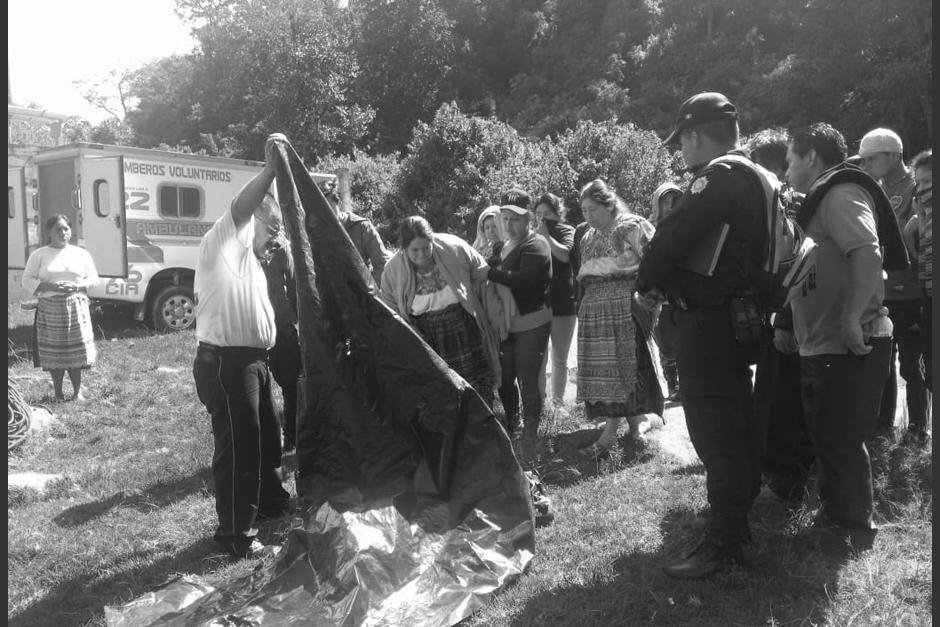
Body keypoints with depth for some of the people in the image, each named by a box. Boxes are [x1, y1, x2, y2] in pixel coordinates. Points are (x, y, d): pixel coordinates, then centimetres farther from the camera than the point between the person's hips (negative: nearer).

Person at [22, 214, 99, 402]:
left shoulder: (81, 253, 11)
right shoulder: (39, 255, 6)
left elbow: (93, 278, 10)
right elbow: (27, 280, 2)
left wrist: (77, 286, -10)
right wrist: (49, 286, -14)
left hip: (77, 307, 1)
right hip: (50, 308, -1)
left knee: (77, 349, -1)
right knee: (54, 352, 0)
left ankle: (77, 392, 10)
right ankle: (58, 393, 11)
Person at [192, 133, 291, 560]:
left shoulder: (248, 259, 22)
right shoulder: (222, 241, -7)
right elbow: (241, 207, -26)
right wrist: (269, 171, -34)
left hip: (251, 361, 10)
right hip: (226, 363, -10)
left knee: (265, 437, 23)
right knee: (237, 447, -3)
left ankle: (271, 501, 43)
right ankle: (235, 534, 8)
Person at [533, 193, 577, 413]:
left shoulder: (567, 231, 5)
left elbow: (565, 255, -15)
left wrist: (546, 235, -10)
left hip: (563, 303, -1)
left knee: (560, 359, 7)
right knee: (538, 358, -3)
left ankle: (558, 401, 17)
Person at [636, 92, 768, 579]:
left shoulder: (719, 176, -16)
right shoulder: (754, 179, 15)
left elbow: (674, 234, -23)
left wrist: (648, 282, -6)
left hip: (706, 324, -10)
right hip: (738, 316, 10)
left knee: (715, 432, -4)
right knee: (737, 424, 18)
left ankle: (723, 543, 4)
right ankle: (737, 519, 34)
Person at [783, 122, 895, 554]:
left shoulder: (841, 195, -13)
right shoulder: (820, 201, 17)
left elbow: (868, 254, -28)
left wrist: (852, 318, -31)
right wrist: (789, 325, 18)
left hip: (850, 346, -10)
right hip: (822, 344, 10)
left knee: (841, 441, 0)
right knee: (828, 437, 18)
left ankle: (856, 531, 15)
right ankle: (834, 516, 33)